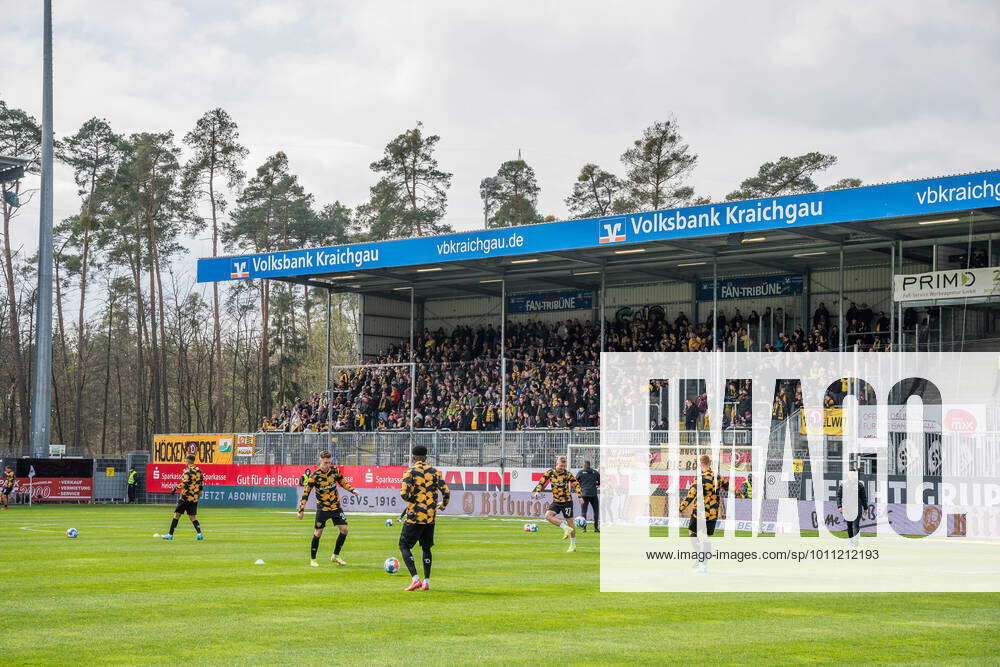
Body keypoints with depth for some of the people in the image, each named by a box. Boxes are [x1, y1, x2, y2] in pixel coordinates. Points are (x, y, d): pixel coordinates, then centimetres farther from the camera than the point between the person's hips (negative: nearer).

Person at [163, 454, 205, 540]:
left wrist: (175, 488, -10)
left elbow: (185, 483, -19)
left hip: (186, 496, -6)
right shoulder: (199, 470, 10)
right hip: (195, 498, 6)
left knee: (177, 514, 2)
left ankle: (170, 534, 4)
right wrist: (199, 493, 23)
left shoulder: (187, 470, -10)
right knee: (192, 516, 11)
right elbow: (201, 484, 12)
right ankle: (199, 533, -5)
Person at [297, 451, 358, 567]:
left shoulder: (335, 470, -4)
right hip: (322, 508, -4)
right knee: (318, 533, -5)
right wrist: (301, 510, -16)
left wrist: (352, 490, 3)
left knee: (344, 529, -2)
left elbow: (342, 481, 16)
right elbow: (305, 493, -14)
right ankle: (312, 560, 10)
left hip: (336, 506, 4)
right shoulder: (314, 476, -17)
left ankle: (335, 556, 13)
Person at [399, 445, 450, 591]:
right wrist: (443, 505, 17)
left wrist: (409, 499, 7)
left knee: (404, 546, 7)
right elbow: (446, 492, -3)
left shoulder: (410, 472, -7)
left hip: (414, 516, -4)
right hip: (431, 517, 4)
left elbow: (404, 494, -17)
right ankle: (426, 582, 11)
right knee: (426, 548, 18)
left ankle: (415, 579, -9)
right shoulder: (434, 472, 4)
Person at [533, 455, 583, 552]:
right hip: (556, 501, 4)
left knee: (569, 522, 0)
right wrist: (538, 491, -15)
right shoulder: (550, 472, -2)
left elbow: (576, 484, -5)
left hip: (567, 501, -3)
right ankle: (566, 528, -10)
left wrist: (580, 496, -14)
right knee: (548, 516, -19)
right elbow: (541, 482, 1)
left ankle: (573, 545, 13)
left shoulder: (567, 474, -10)